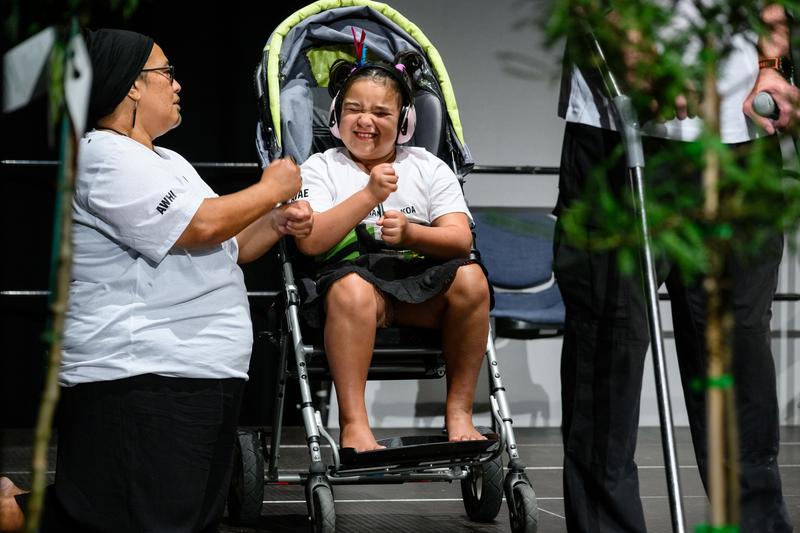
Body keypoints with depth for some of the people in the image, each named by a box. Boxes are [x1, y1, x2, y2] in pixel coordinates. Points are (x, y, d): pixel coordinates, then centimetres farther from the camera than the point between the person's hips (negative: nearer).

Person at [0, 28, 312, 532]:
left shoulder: (168, 163, 21)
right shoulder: (106, 156, -11)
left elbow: (221, 250, 26)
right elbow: (199, 226, -19)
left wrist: (277, 224, 9)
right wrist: (270, 190, -4)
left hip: (203, 376, 10)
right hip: (139, 379, -10)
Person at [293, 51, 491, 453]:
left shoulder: (428, 167, 15)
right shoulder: (320, 168, 10)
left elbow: (461, 239, 0)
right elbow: (311, 241, -8)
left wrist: (410, 232, -20)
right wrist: (369, 195, -17)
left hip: (422, 289, 2)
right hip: (353, 274, -2)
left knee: (470, 277, -29)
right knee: (353, 290, -38)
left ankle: (458, 412, -19)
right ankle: (354, 424, -36)